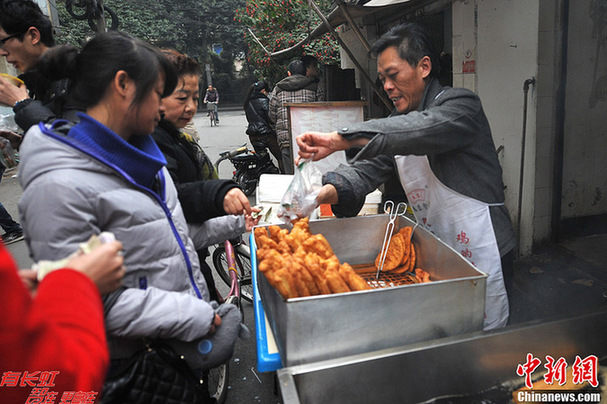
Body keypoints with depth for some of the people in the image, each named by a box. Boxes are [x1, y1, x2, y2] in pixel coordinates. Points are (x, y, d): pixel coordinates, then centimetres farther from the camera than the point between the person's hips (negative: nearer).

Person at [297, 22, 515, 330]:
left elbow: (419, 130, -36)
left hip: (479, 253, -7)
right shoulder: (398, 122, 9)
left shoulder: (461, 105, -14)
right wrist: (325, 192, -23)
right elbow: (367, 170, -3)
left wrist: (340, 139, -41)